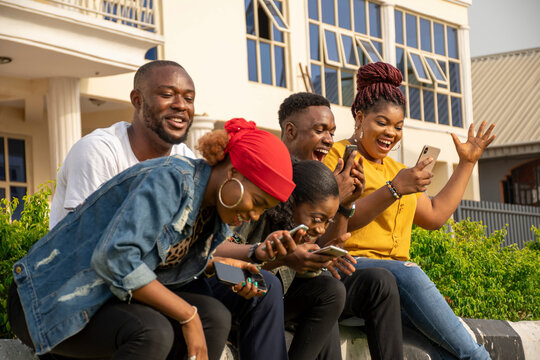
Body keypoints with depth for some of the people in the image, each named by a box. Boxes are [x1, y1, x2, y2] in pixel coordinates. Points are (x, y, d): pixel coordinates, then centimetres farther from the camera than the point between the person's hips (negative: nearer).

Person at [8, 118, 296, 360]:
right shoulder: (170, 180, -24)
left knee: (214, 316, -10)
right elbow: (114, 259, -33)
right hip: (51, 302, -8)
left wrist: (220, 266, -2)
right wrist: (188, 316, -27)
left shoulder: (216, 208, 3)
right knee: (152, 331, -34)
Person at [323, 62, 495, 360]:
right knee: (407, 274, -38)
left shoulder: (395, 168, 31)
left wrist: (467, 163, 30)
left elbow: (435, 215, 27)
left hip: (397, 275, 7)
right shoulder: (338, 156, 4)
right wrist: (394, 189, -18)